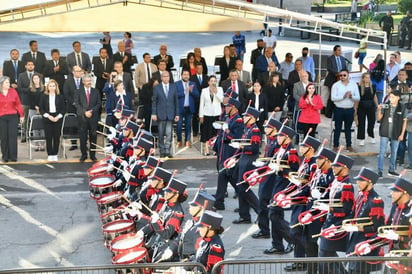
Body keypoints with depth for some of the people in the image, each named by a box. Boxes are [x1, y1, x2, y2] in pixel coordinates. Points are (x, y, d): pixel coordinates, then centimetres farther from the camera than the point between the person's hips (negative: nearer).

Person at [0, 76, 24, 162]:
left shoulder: (13, 91, 7)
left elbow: (18, 104, 9)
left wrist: (21, 115, 8)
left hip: (13, 116, 1)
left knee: (12, 136, -4)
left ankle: (13, 156, -1)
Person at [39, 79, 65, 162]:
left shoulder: (60, 97, 5)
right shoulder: (43, 96, 3)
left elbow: (63, 109, 5)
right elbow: (41, 109, 0)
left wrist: (58, 117, -10)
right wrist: (48, 116, -12)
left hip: (58, 119, 1)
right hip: (47, 119, -1)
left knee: (57, 137, 2)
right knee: (48, 137, -1)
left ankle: (55, 154, 10)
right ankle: (49, 155, 6)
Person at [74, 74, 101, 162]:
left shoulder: (96, 91, 10)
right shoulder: (79, 92, 6)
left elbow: (99, 103, 6)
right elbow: (77, 104, 0)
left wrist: (92, 111, -8)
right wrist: (84, 112, -11)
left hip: (93, 116, 1)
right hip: (82, 117, -1)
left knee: (93, 136, 2)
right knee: (83, 136, 0)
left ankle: (92, 154, 9)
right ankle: (84, 154, 7)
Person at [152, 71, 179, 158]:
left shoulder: (173, 87, 7)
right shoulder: (157, 88, 2)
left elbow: (176, 101, 8)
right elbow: (154, 102, 3)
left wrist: (177, 114, 4)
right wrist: (153, 113, -5)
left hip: (170, 114, 1)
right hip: (160, 114, -1)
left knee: (169, 133, -7)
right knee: (161, 134, 4)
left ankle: (167, 151, -2)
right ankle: (162, 151, 11)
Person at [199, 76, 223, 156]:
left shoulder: (219, 89, 7)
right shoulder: (204, 90, 7)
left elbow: (221, 100, -7)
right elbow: (201, 103, 7)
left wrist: (216, 92, -18)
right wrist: (201, 115, 2)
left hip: (217, 114, 0)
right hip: (207, 114, 0)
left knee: (216, 132, -1)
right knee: (206, 132, -2)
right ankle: (206, 150, 0)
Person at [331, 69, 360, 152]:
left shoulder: (354, 85, 5)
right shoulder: (336, 85, -3)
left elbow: (358, 98, 1)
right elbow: (333, 98, -12)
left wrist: (351, 96, -19)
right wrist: (343, 96, -21)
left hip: (350, 110, 2)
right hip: (339, 110, -2)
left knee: (348, 128, 12)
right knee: (338, 128, 4)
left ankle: (349, 145, 20)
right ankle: (335, 145, 11)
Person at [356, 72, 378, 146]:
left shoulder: (372, 87, 5)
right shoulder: (359, 87, -7)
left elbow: (375, 97, 13)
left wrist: (377, 106, 12)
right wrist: (355, 109, -8)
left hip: (371, 107, 3)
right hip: (362, 107, -3)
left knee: (372, 122, 11)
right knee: (361, 123, 1)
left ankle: (371, 136, 34)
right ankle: (361, 139, 11)